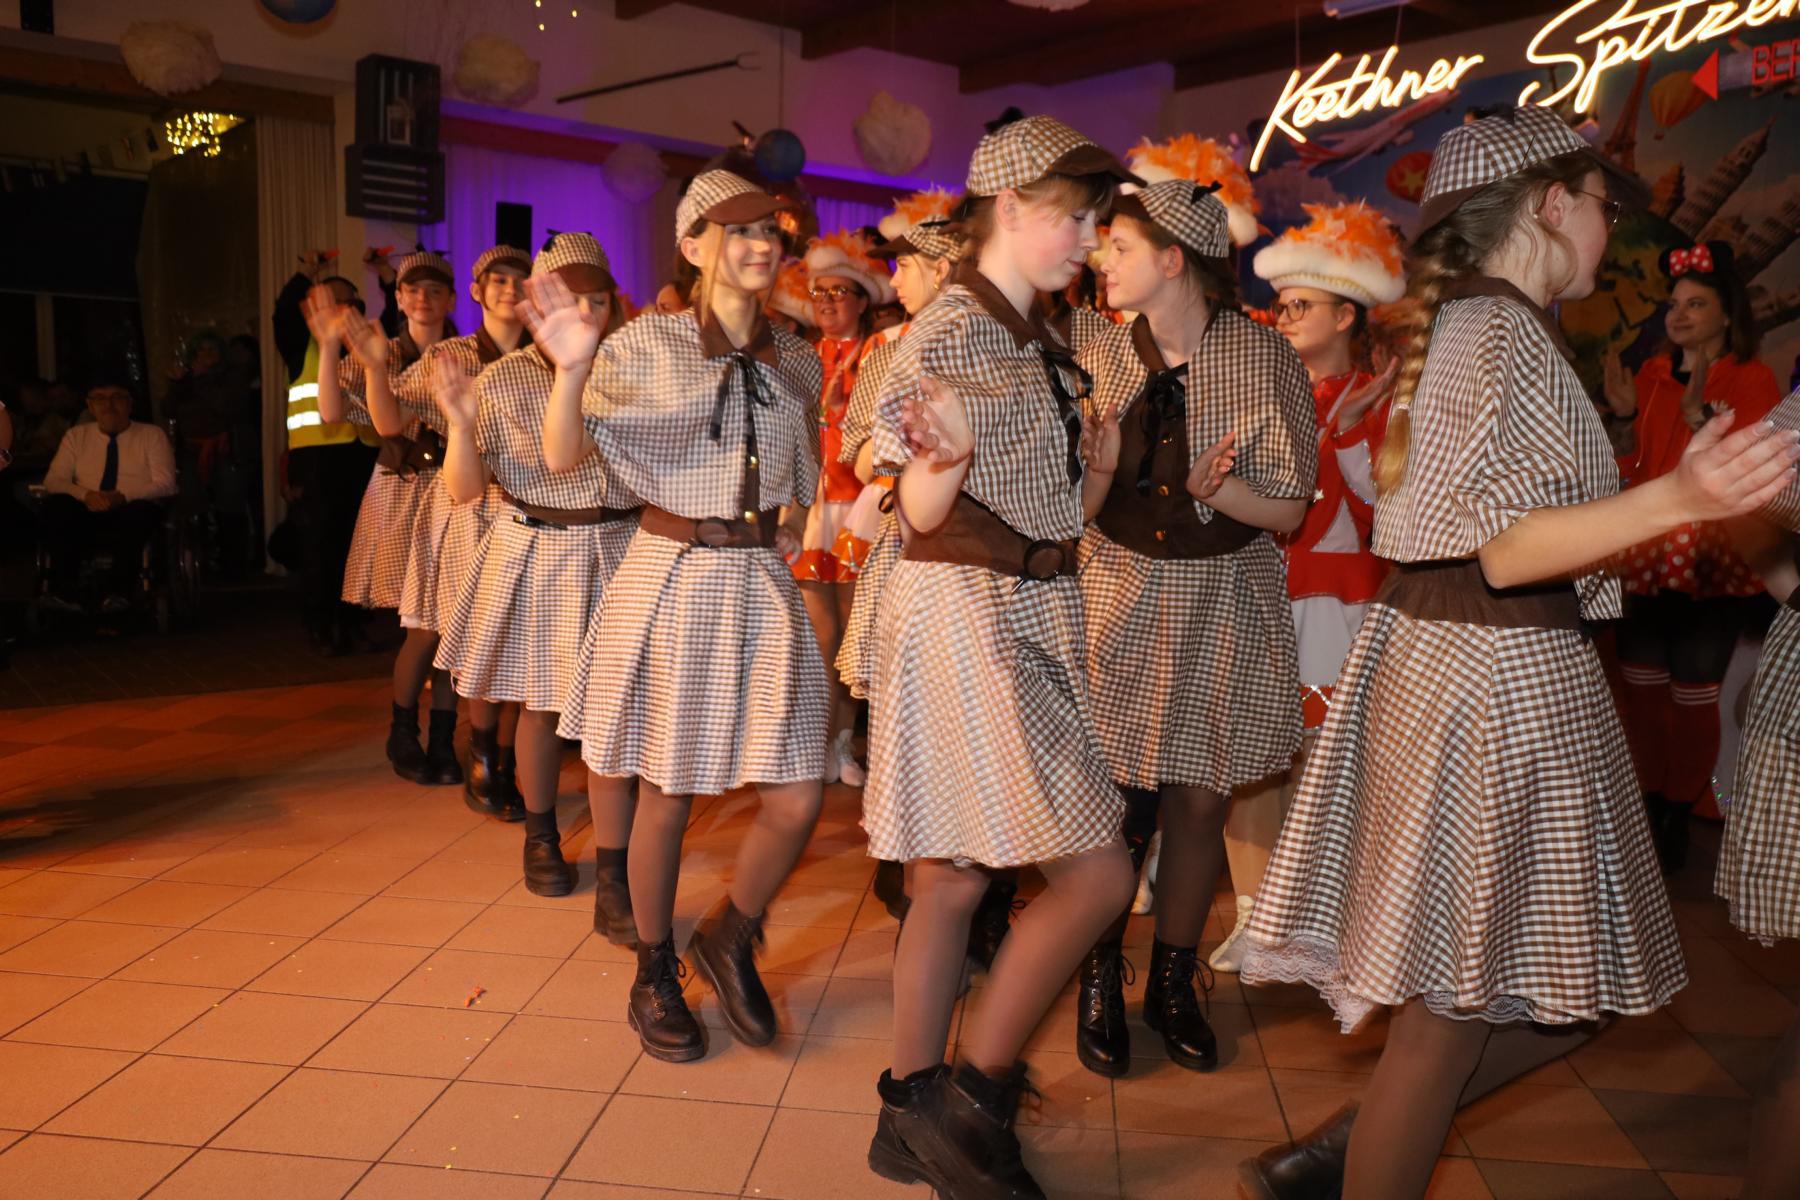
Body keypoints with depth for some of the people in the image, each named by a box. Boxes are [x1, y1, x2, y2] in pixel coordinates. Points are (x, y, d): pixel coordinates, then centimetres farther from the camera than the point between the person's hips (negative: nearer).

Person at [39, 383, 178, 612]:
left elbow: (165, 484, -2)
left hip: (132, 517, -3)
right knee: (57, 505, -29)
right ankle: (62, 591, -32)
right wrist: (86, 494, -15)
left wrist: (123, 496, -19)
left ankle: (117, 592, -37)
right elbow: (53, 481, 7)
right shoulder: (76, 436, 16)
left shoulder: (153, 435, 9)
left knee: (141, 510, -37)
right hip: (85, 519, 3)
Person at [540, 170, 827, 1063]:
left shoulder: (796, 360, 8)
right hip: (672, 580, -3)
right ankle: (654, 977, 30)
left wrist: (794, 531, 8)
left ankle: (729, 941, 28)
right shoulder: (647, 345, -4)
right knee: (667, 796, 8)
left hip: (763, 584, 4)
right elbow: (562, 457, -10)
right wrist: (569, 370, -25)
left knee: (797, 801, -1)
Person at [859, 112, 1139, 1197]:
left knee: (955, 879, 12)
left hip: (1036, 616, 8)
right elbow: (921, 514, -14)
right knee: (1097, 874, -9)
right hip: (963, 616, -8)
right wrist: (951, 453, -31)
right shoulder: (948, 330, -10)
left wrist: (1103, 460, 10)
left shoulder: (1048, 346, 15)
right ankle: (964, 1105, 7)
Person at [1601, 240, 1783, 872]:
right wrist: (1625, 416, -7)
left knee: (1693, 692, -2)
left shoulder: (1753, 380, -2)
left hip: (1711, 561, -4)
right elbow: (1630, 469, 9)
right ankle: (1646, 804, 20)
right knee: (1640, 683, 6)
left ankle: (1678, 816, 12)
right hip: (1645, 558, 4)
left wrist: (1698, 412, -25)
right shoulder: (1652, 374, 11)